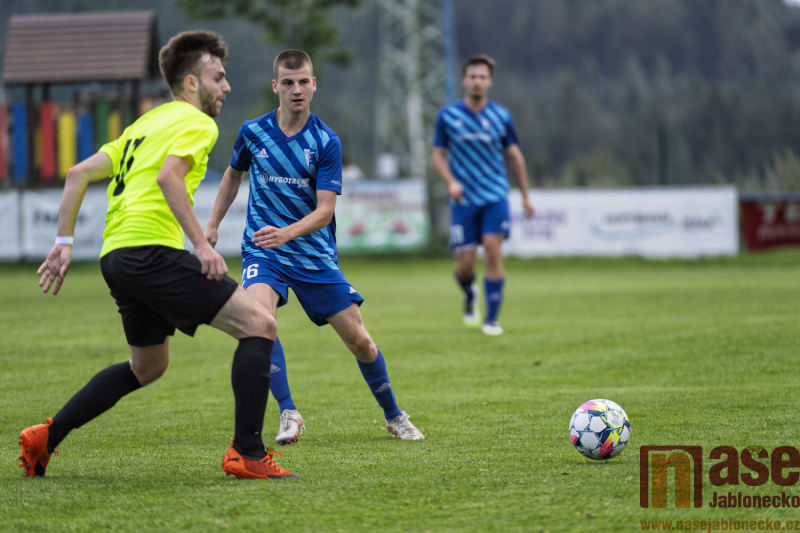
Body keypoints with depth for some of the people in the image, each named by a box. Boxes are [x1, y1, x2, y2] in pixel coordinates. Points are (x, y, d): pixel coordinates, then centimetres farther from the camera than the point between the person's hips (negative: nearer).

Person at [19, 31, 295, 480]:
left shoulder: (147, 123, 26)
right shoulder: (197, 123, -1)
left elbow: (79, 173, 22)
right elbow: (167, 177, -20)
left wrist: (64, 243, 23)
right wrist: (201, 243, -23)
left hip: (115, 256, 10)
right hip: (151, 251, -10)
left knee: (148, 366, 27)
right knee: (259, 324, -9)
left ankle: (46, 438, 24)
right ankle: (247, 453, -16)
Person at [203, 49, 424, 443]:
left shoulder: (326, 142, -9)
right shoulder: (253, 132, -3)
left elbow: (324, 210, -15)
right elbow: (233, 175, 19)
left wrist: (286, 233, -32)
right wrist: (213, 225, 17)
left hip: (315, 254, 0)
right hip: (263, 251, 0)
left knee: (358, 339, -1)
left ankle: (394, 417, 22)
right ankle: (288, 414, -23)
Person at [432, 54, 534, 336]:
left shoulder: (501, 116, 2)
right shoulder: (447, 115, -1)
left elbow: (514, 156, 12)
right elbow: (439, 154, 4)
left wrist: (525, 196, 14)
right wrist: (451, 182, -14)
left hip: (495, 196, 0)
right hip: (463, 199, 0)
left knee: (493, 251, -14)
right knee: (464, 265, -2)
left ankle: (492, 319, -6)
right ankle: (470, 294, 33)